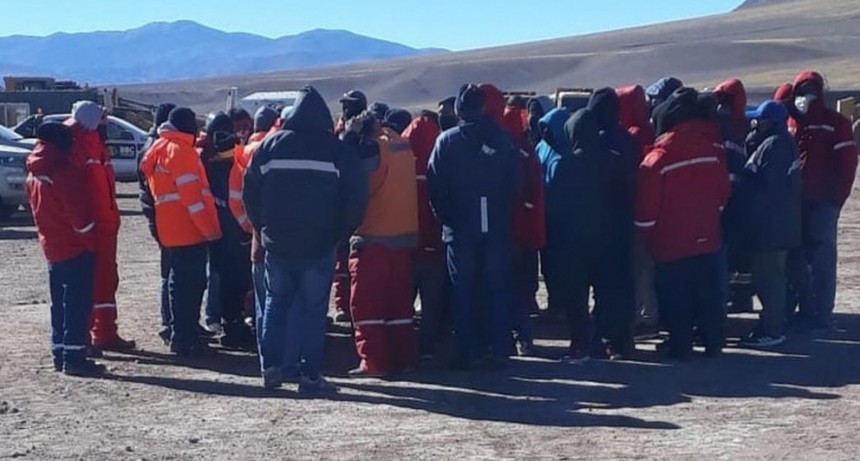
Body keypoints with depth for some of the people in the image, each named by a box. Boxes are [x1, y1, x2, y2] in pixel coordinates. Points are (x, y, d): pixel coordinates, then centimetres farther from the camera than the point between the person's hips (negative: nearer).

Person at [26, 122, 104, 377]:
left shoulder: (34, 172, 9)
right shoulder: (64, 170, -18)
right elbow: (79, 213, -19)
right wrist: (91, 241, -10)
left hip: (52, 248, 9)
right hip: (76, 249, -9)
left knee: (60, 304, 14)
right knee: (78, 305, -6)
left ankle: (60, 353, 19)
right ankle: (74, 358, -7)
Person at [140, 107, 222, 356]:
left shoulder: (162, 148, 18)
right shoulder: (180, 150, -12)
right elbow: (191, 193, -18)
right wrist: (209, 228, -17)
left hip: (175, 229, 10)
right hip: (189, 229, -10)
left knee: (184, 282, 15)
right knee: (190, 283, -7)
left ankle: (183, 335, 21)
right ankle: (184, 339, -5)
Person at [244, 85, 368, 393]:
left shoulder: (270, 145, 3)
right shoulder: (336, 150, -3)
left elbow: (250, 191, 5)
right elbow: (356, 197, -5)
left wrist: (263, 229, 13)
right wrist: (339, 235, 5)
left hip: (277, 243, 2)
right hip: (318, 245, -2)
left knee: (276, 304, 16)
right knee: (312, 309, 2)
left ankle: (272, 367, 14)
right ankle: (309, 375, 2)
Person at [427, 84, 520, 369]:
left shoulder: (447, 141, -4)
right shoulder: (503, 140, 1)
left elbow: (436, 187, -4)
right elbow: (515, 185, 4)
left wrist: (446, 219, 7)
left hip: (461, 227, -1)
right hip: (497, 227, 1)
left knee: (463, 291, 5)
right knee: (499, 288, 8)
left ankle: (466, 352, 4)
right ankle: (500, 349, 8)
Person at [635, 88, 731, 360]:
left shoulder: (658, 158, -16)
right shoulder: (713, 149, -5)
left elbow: (647, 208, -12)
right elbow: (723, 192, 7)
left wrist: (647, 236, 5)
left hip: (671, 244, -4)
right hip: (708, 239, 4)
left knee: (676, 299, 7)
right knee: (710, 295, 13)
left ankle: (680, 347, 10)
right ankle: (713, 345, 20)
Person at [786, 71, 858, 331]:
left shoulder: (835, 123, -1)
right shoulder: (790, 124, 12)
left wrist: (837, 198, -11)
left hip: (823, 202, -5)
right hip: (795, 201, 5)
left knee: (821, 258, -3)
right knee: (795, 257, 7)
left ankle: (822, 314, 2)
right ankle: (806, 309, 18)